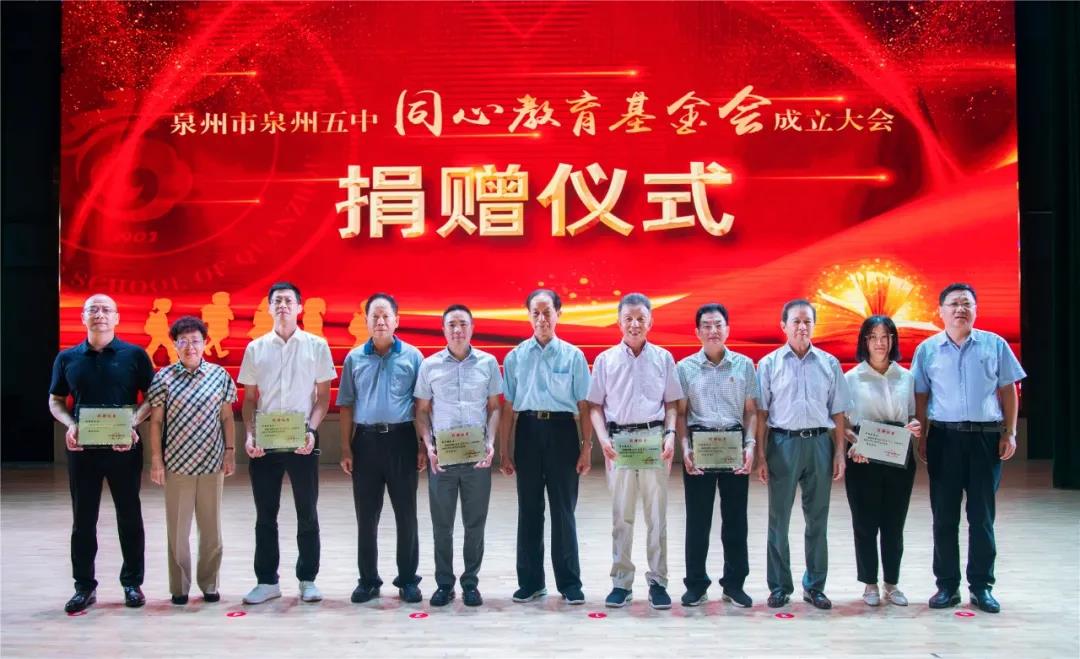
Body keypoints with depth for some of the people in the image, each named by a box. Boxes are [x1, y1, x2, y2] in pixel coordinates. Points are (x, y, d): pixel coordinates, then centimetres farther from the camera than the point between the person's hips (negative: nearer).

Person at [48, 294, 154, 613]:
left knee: (129, 516, 7)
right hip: (82, 447, 2)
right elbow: (55, 401, 13)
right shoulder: (67, 358, 7)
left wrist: (133, 423, -15)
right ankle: (84, 586, 17)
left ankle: (132, 583, 18)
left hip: (124, 447, -2)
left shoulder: (134, 355, 0)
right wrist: (70, 425, -7)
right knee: (83, 518, 7)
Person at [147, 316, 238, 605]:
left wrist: (230, 451, 2)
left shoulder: (219, 375, 3)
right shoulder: (164, 378, -1)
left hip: (212, 463, 1)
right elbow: (155, 421, 1)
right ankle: (179, 587, 16)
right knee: (177, 528, 5)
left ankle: (209, 584, 20)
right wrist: (156, 459, -3)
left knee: (211, 527, 9)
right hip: (177, 464, -1)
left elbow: (227, 417, 8)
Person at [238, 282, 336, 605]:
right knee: (265, 515, 7)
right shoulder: (255, 348, 7)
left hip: (302, 440, -1)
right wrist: (249, 434, -4)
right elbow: (249, 398, 10)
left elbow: (323, 396, 3)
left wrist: (311, 429, -11)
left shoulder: (316, 346, 2)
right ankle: (267, 581, 18)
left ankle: (307, 579, 16)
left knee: (307, 513, 5)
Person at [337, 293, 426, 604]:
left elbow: (421, 405, 3)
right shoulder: (354, 358, 6)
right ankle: (368, 579, 18)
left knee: (406, 514, 5)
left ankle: (408, 579, 16)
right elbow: (346, 406, 8)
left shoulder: (412, 356, 1)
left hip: (401, 439, -1)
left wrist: (423, 447, -2)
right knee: (366, 515, 7)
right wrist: (346, 449, 3)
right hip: (366, 439, 1)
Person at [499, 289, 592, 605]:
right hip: (528, 432, 2)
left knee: (563, 511, 3)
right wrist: (504, 451, 5)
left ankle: (570, 583, 13)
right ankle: (530, 582, 19)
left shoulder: (573, 355, 3)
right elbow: (508, 407, 7)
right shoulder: (515, 357, 6)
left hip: (561, 431, -1)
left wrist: (587, 447, -3)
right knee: (529, 511, 9)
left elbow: (583, 405, 2)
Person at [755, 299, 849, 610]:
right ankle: (779, 586, 13)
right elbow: (761, 413, 2)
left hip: (819, 443, 2)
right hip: (783, 443, -1)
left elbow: (837, 412, 9)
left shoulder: (829, 363, 7)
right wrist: (760, 456, -3)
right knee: (779, 519, 4)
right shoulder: (769, 364, 2)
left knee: (817, 519, 8)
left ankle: (815, 586, 18)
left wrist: (839, 453, 3)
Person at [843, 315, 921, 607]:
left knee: (894, 523, 9)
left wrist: (915, 428, -8)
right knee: (866, 523, 4)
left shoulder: (906, 377, 8)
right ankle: (870, 584, 16)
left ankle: (892, 583, 20)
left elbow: (913, 417, 14)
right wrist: (854, 441, -19)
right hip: (863, 460, -2)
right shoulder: (851, 378, 0)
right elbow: (840, 422, -2)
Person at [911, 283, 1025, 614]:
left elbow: (1008, 391, 8)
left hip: (986, 437, 0)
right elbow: (920, 397, 7)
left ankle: (981, 586, 14)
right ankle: (947, 586, 14)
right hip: (944, 437, 0)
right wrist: (920, 439, 2)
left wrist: (1010, 434, 1)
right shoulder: (927, 349, 5)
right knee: (944, 516, 5)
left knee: (982, 516, 5)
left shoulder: (994, 344, 4)